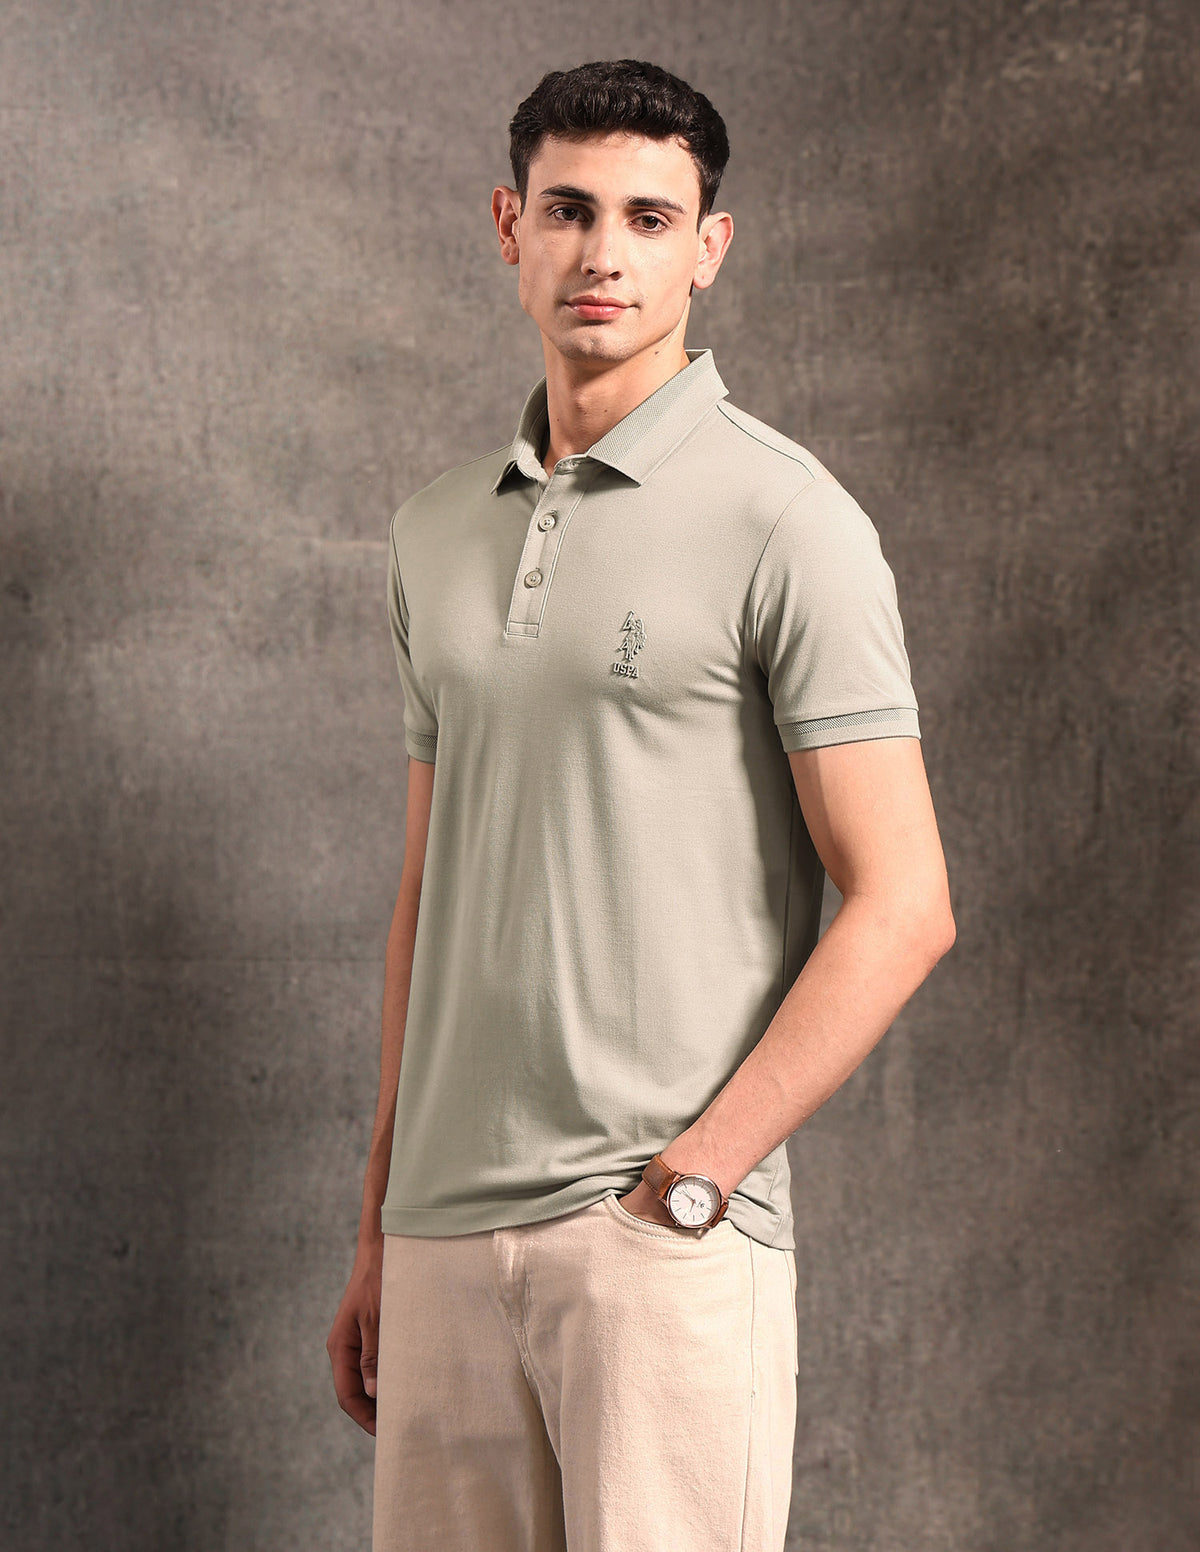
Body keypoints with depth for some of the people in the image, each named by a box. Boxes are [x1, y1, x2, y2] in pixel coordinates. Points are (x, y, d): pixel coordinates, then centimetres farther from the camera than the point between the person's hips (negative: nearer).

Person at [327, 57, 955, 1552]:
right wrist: (378, 1229, 16)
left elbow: (901, 908, -9)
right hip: (447, 1230, 5)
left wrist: (689, 1175, -12)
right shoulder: (436, 531, 14)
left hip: (668, 1230, -5)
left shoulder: (784, 519, -5)